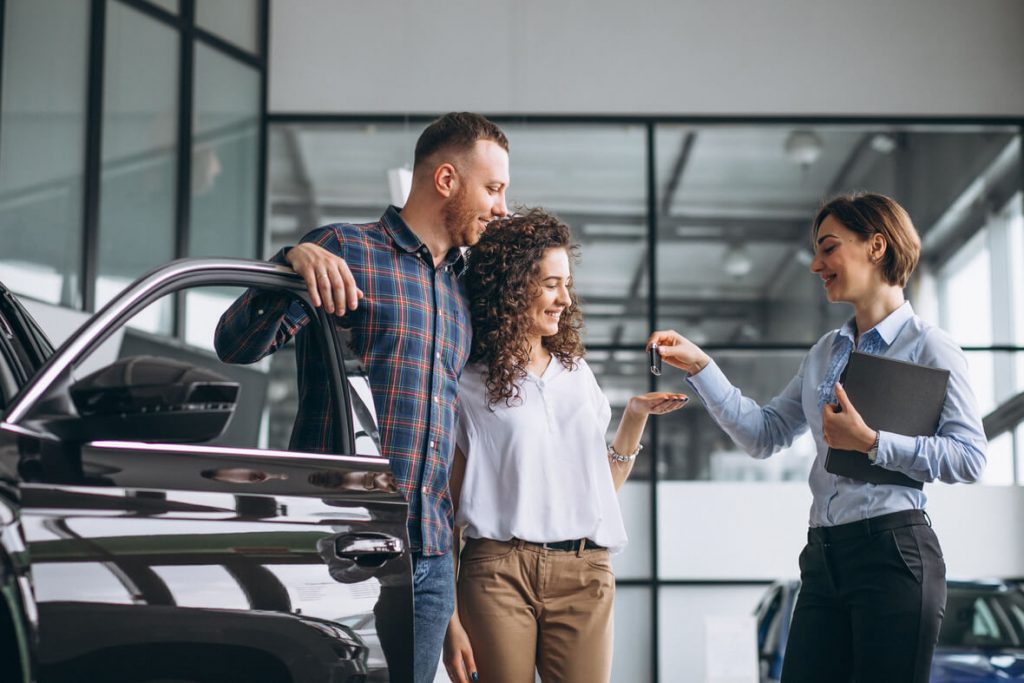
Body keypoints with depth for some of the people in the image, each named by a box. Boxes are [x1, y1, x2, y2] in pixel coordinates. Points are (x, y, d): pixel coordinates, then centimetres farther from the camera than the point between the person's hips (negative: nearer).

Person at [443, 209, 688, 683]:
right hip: (499, 569, -3)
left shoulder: (577, 373, 17)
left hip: (584, 573, 3)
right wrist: (450, 619, -7)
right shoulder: (469, 388, 2)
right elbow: (447, 511, 0)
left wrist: (635, 416, 6)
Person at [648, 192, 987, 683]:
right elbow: (763, 434, 14)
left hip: (894, 552, -7)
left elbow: (969, 458, -11)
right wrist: (699, 367, 7)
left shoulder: (929, 348, -4)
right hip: (824, 553, 7)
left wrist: (871, 443, -17)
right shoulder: (825, 353, 17)